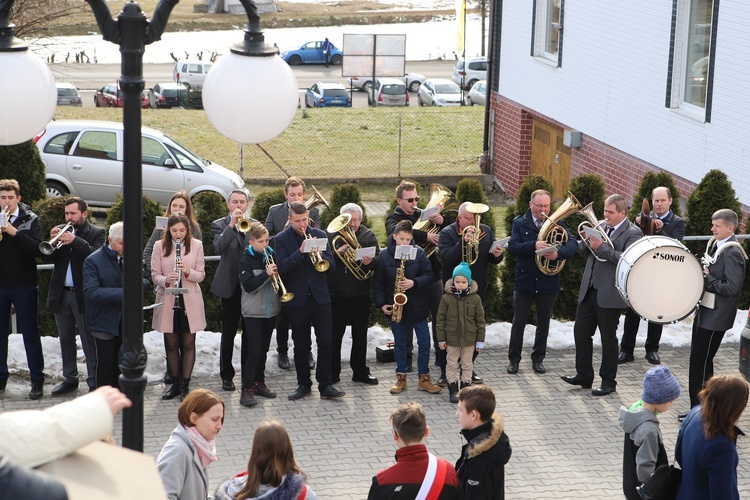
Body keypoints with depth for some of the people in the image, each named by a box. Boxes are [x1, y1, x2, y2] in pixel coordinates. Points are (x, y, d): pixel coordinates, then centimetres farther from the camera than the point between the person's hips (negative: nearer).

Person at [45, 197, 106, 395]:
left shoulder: (96, 233, -2)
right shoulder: (61, 231, 11)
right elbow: (48, 257, 4)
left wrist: (75, 241, -28)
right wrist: (53, 241, -14)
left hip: (84, 295, -6)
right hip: (60, 295, 6)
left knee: (89, 342, -4)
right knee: (66, 340, 14)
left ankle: (94, 382, 0)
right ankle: (70, 378, 24)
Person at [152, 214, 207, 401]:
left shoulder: (196, 245, 0)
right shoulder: (159, 246, -1)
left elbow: (201, 275, 0)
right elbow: (155, 275, -1)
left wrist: (188, 272, -21)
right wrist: (165, 280, -23)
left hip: (190, 301, 0)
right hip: (167, 300, 0)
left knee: (188, 343, 4)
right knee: (172, 344, 8)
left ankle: (185, 385, 11)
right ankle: (175, 384, 20)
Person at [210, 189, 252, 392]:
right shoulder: (219, 225, -1)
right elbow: (219, 248, -21)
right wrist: (231, 224, -25)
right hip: (230, 286, -2)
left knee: (249, 332, 8)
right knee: (228, 332, 5)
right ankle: (226, 375, 15)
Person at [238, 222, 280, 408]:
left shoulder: (271, 255, 5)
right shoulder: (246, 260, -9)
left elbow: (280, 275, 15)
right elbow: (248, 285, -18)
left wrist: (277, 276, -9)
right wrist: (266, 274, -28)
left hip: (271, 309, 5)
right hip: (253, 311, -5)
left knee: (263, 349, 14)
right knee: (254, 350, -10)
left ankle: (259, 382, 25)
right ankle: (247, 389, -7)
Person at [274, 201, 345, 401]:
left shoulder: (319, 235, 5)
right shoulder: (281, 239, -2)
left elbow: (332, 265, 0)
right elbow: (282, 267, -15)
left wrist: (320, 256, -20)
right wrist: (301, 251, -26)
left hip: (320, 297, 1)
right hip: (297, 300, -1)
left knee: (325, 343, -3)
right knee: (300, 345, 8)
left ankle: (326, 386, 2)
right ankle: (303, 384, 19)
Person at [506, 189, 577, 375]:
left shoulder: (557, 223, 1)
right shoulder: (520, 223, 0)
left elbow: (572, 243, -10)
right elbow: (512, 247, -13)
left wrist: (558, 253, -31)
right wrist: (533, 246, -29)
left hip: (548, 282, 1)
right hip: (524, 281, -1)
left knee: (543, 323, 10)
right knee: (518, 322, 4)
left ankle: (538, 359, 23)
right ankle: (513, 359, 15)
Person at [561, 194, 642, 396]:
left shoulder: (633, 233, -8)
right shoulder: (600, 226, 11)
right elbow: (582, 250, 13)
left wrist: (601, 247, -24)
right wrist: (586, 239, -9)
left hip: (609, 294, -7)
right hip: (589, 289, 7)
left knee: (608, 338, 2)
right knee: (581, 332, 9)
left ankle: (608, 381, 13)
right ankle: (584, 376, 21)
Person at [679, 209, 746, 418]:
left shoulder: (732, 253, -18)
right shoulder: (716, 245, 10)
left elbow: (731, 287, -24)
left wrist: (707, 278, -19)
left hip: (715, 318, -10)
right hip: (705, 313, 10)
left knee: (700, 364, -6)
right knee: (700, 362, 17)